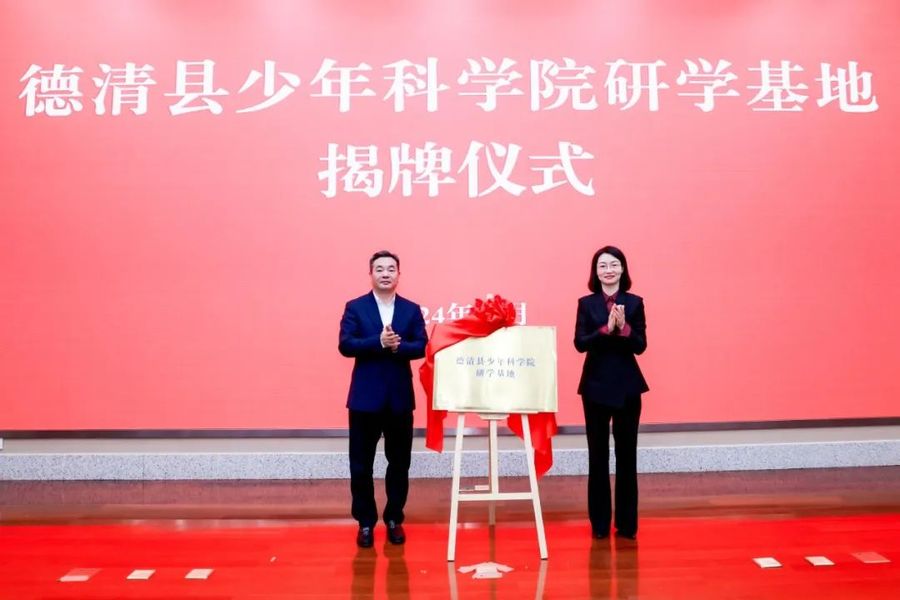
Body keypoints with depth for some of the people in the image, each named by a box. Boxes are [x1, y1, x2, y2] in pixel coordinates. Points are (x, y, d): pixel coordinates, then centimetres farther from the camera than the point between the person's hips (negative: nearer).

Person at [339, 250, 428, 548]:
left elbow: (421, 346, -3)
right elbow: (345, 345, -10)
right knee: (361, 464, 4)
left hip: (400, 396, 2)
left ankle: (394, 520, 24)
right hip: (365, 396, -2)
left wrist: (397, 347, -21)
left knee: (399, 463, 9)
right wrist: (379, 342, -22)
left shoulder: (412, 309, 6)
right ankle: (365, 522, 18)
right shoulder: (355, 307, 1)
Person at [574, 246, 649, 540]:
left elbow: (641, 346, -3)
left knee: (626, 454, 6)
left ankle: (627, 523, 17)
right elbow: (580, 343, -9)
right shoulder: (586, 304, 0)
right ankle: (599, 523, 16)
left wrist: (624, 328, -20)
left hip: (627, 385, 1)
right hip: (596, 385, 0)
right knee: (598, 455, 6)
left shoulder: (635, 303, 2)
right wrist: (606, 329, -22)